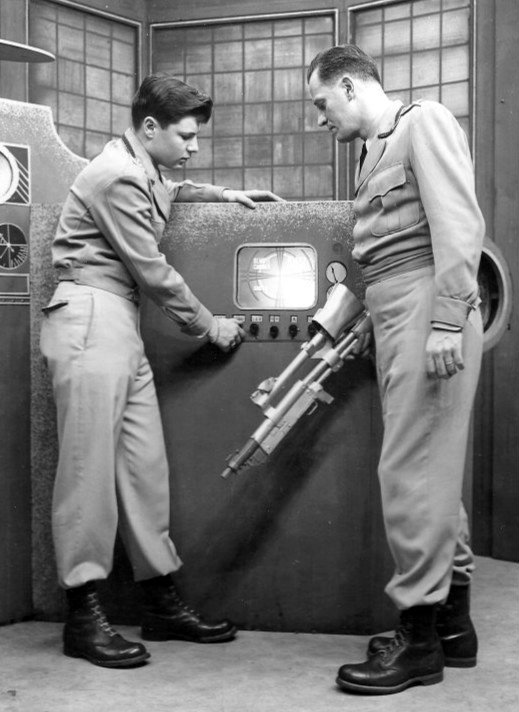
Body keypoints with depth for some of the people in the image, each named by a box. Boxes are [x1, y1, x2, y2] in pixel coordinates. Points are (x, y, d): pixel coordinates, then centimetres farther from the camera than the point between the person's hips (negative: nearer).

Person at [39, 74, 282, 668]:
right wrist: (209, 326, 1)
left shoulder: (140, 170, 19)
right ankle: (83, 614, -3)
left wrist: (222, 194, 31)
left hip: (121, 323, 10)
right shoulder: (116, 177, -12)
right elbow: (155, 274, -11)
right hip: (89, 318, -10)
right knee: (90, 464, -9)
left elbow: (164, 192, 45)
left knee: (144, 464, 7)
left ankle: (162, 602, 12)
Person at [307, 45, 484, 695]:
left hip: (426, 302, -9)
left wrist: (447, 321, -20)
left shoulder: (424, 121, -2)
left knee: (411, 467, -9)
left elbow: (458, 223, -13)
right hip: (390, 311, 9)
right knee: (430, 466, 10)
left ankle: (420, 637, -1)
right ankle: (452, 623, 19)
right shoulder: (373, 152, 23)